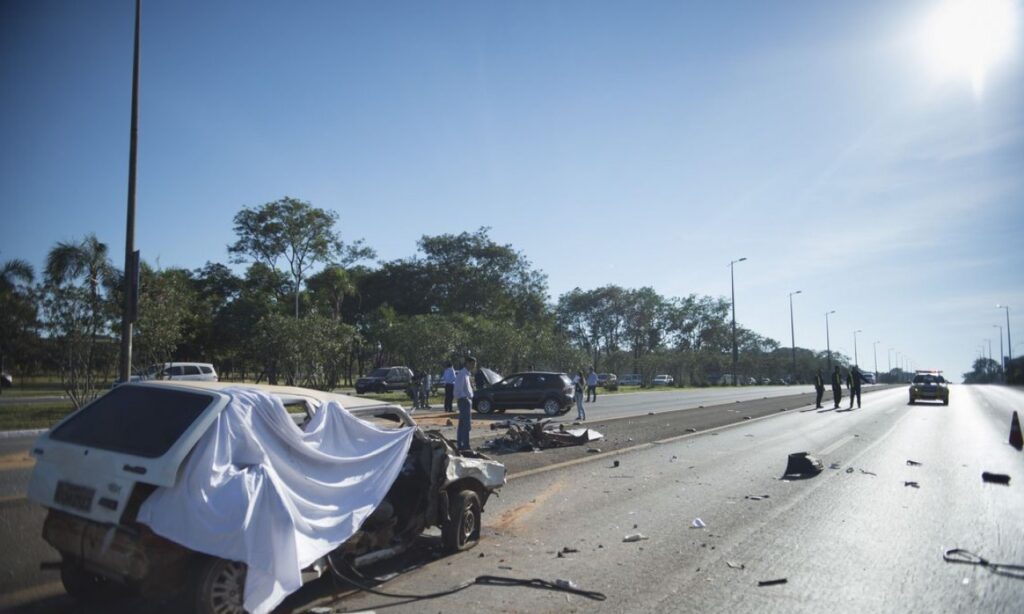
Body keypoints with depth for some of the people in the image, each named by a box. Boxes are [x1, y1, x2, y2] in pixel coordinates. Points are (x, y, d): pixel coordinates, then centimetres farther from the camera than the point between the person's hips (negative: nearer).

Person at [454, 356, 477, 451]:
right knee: (466, 424, -9)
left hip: (467, 400, 10)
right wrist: (465, 398, -20)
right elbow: (458, 389, -21)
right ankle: (465, 445, -8)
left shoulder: (468, 374, 14)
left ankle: (460, 444, 21)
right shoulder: (462, 374, -16)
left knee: (462, 423, 14)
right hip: (464, 400, -10)